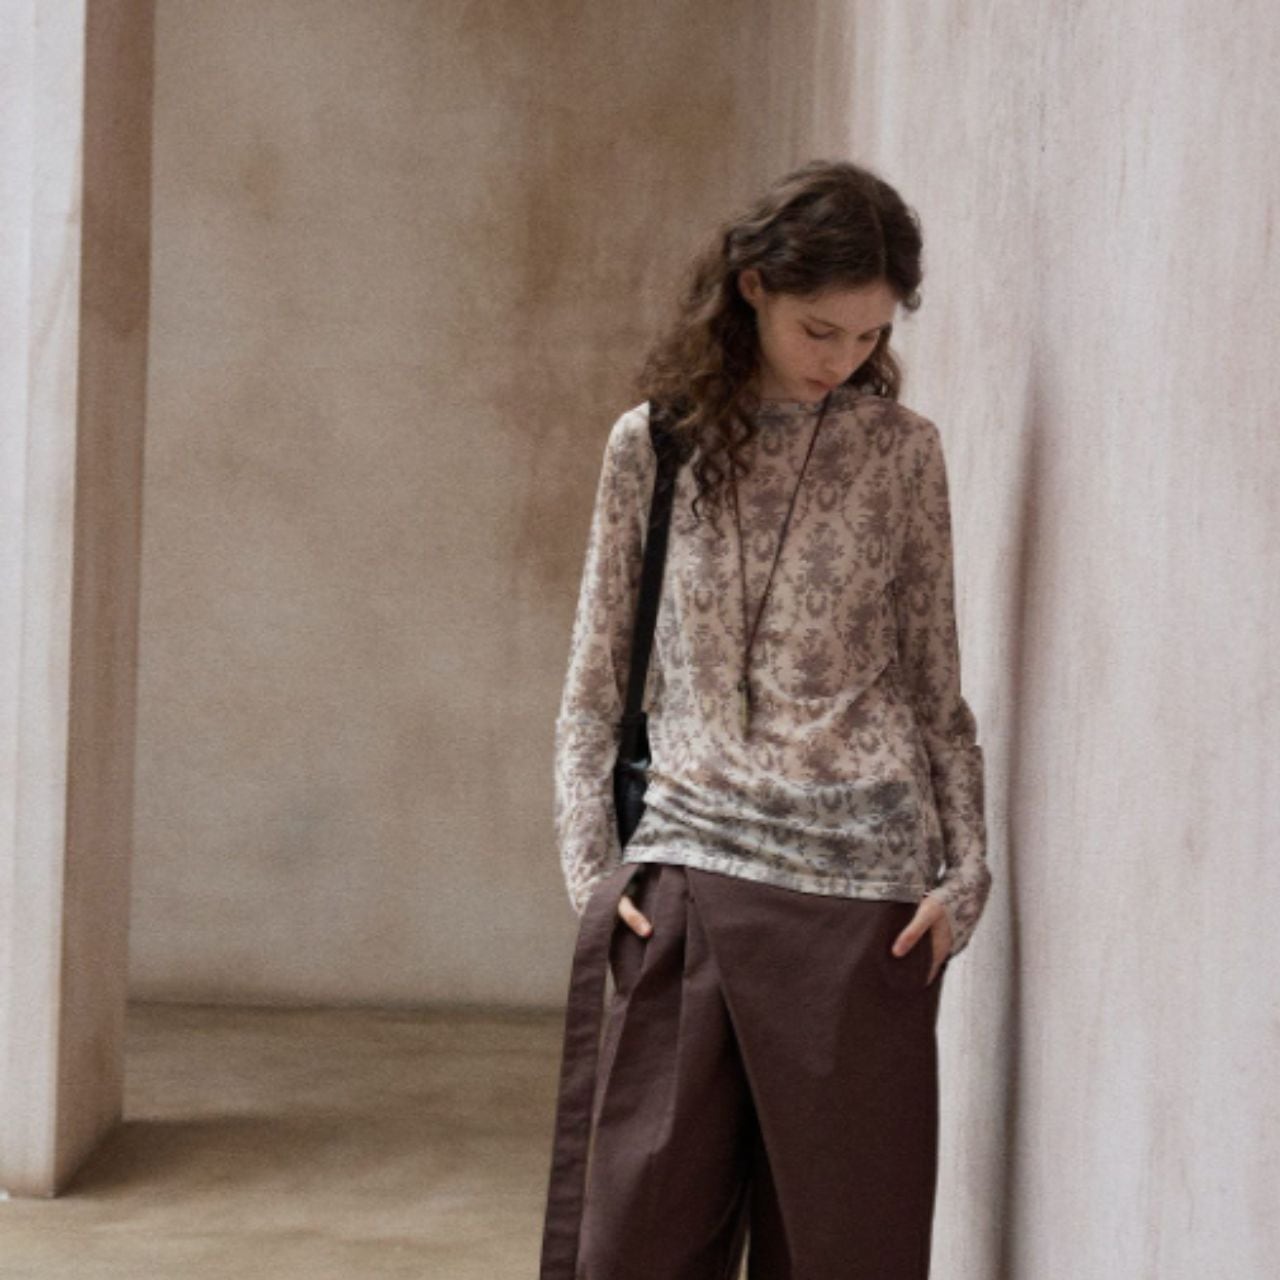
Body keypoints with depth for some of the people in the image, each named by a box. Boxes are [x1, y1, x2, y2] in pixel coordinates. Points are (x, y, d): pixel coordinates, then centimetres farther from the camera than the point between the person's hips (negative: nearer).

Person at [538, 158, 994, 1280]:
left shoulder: (900, 450, 7)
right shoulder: (653, 443, 7)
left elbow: (937, 683, 10)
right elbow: (594, 687, 10)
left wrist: (966, 869, 0)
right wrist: (592, 870, 1)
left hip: (860, 893, 0)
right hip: (683, 883, 1)